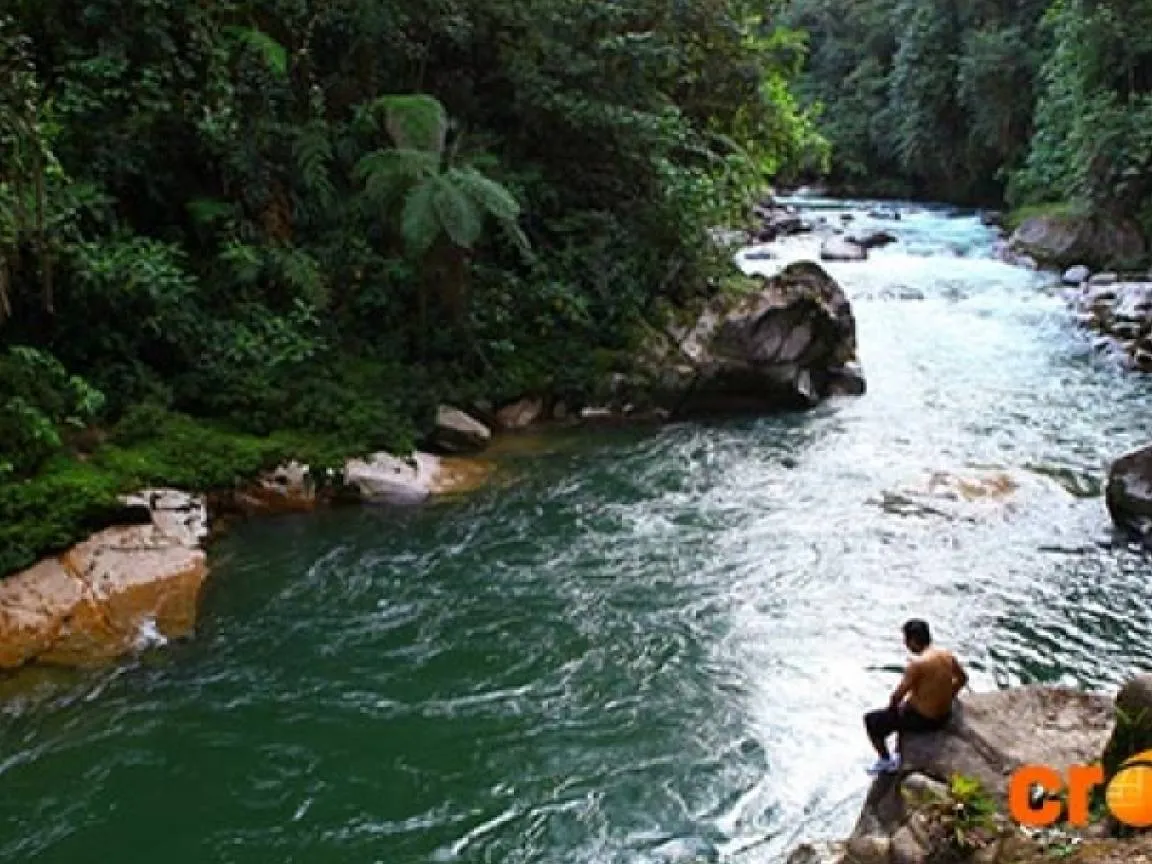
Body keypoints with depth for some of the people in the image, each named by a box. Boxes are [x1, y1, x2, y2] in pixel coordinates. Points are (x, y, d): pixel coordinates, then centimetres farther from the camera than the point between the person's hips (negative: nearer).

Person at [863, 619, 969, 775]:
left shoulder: (918, 663, -28)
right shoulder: (946, 654, -4)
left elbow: (898, 695, -21)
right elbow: (962, 678, 14)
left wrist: (891, 707, 0)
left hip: (923, 720, -8)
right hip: (944, 716, 8)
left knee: (871, 720, 9)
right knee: (903, 706, 36)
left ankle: (885, 762, 24)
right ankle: (898, 758, 42)